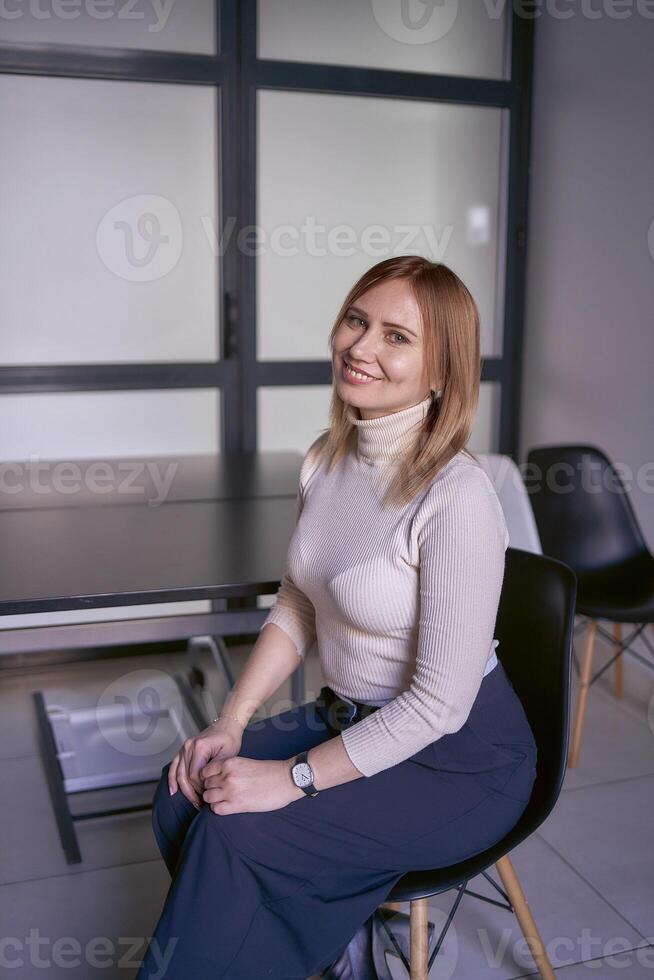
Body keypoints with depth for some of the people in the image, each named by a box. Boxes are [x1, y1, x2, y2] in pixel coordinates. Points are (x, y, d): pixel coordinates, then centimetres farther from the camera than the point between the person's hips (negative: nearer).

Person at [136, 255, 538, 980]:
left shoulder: (457, 497, -26)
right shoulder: (325, 460, -2)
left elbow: (440, 701, -23)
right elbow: (296, 609, 8)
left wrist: (294, 778, -19)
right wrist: (231, 723, -4)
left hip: (461, 758, -7)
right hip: (348, 719, 7)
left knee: (232, 833, -19)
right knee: (182, 796, -9)